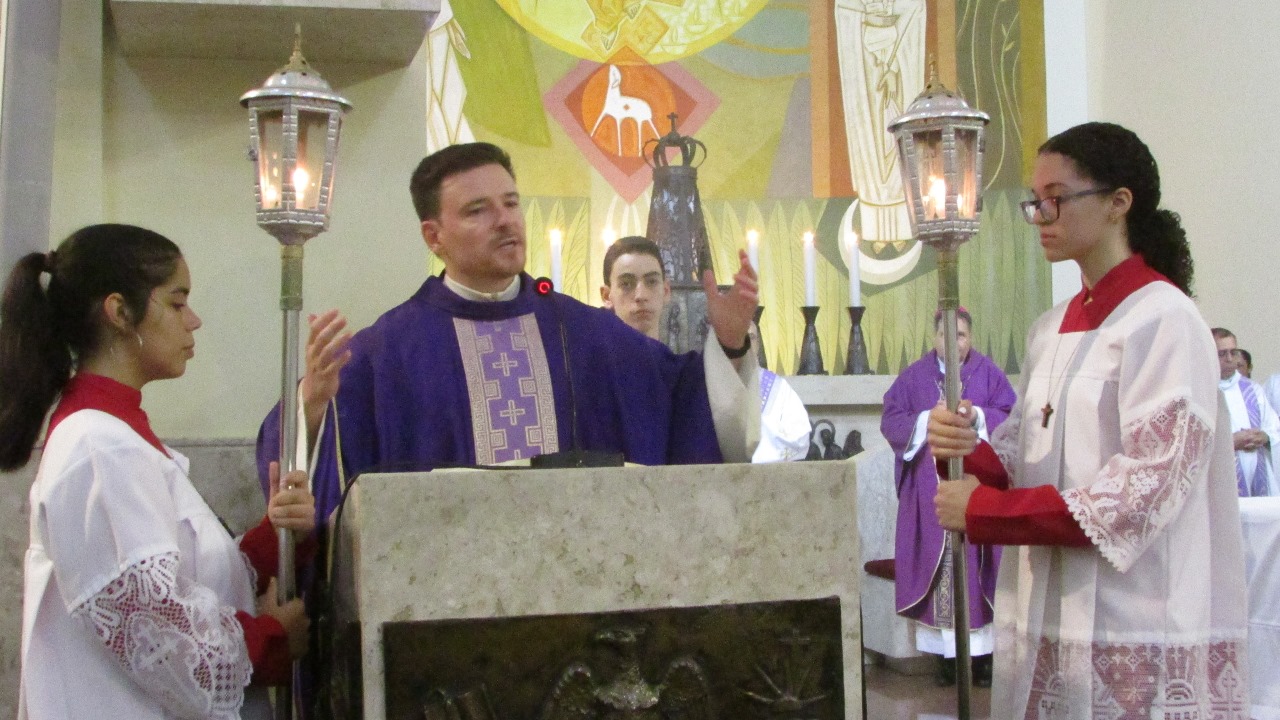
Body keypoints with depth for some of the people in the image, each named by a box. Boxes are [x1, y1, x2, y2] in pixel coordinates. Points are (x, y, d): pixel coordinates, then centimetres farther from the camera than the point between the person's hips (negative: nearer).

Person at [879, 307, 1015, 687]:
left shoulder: (988, 373, 5)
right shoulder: (914, 377, 7)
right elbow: (890, 422, 0)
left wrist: (977, 415, -17)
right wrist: (929, 418, -15)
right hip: (931, 492, 1)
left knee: (975, 565, -2)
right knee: (937, 566, 0)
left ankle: (983, 650, 5)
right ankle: (945, 652, 5)